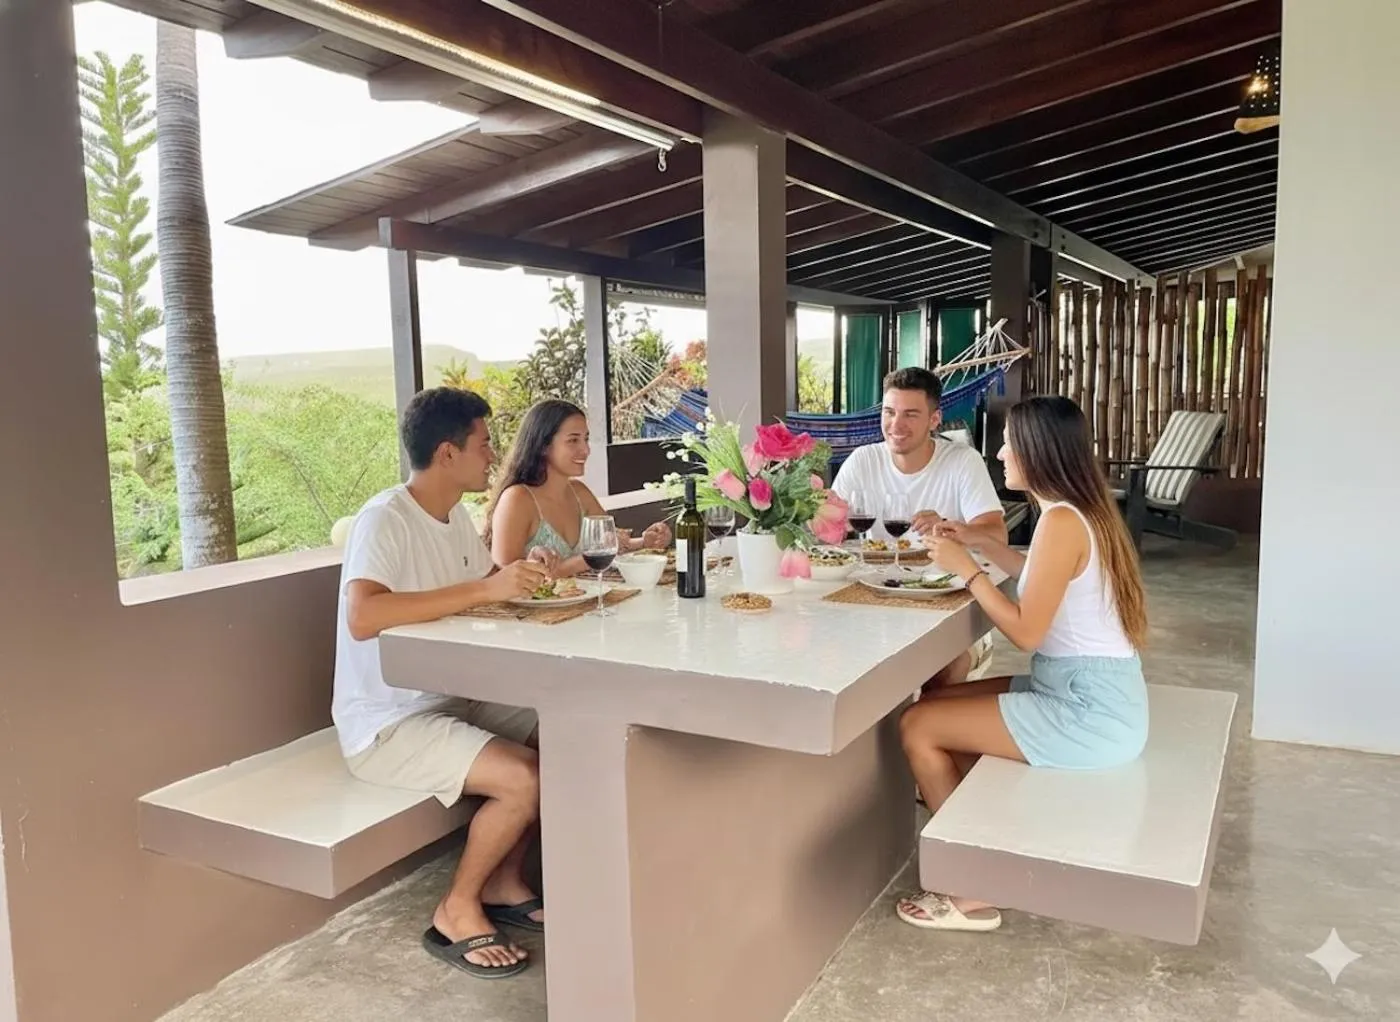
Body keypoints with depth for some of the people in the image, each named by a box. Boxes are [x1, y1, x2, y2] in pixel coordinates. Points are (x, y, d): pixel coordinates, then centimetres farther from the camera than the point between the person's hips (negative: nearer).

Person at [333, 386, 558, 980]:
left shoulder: (455, 515, 6)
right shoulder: (385, 520, -21)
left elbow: (487, 587, 11)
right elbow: (363, 618, -37)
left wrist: (533, 578, -10)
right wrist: (483, 590, -37)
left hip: (450, 702, 9)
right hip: (386, 723, -9)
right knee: (525, 780, -22)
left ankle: (505, 885, 14)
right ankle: (457, 912, 2)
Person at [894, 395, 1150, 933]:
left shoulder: (1061, 521, -21)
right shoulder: (1082, 510, 8)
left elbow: (1027, 631, -20)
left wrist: (966, 569, -12)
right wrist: (983, 543, 17)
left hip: (1088, 712, -10)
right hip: (1091, 693, 10)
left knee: (918, 727, -9)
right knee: (936, 703, 14)